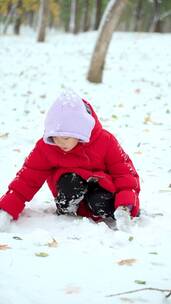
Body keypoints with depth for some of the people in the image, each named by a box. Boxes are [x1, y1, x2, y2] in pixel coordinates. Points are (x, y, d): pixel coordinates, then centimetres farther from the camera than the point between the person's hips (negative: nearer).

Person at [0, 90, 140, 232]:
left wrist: (126, 205, -29)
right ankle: (65, 212, -7)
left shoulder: (105, 140, -20)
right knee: (71, 182, -33)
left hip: (102, 183, 0)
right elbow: (27, 179, -15)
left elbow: (124, 171, -14)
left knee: (100, 203, -33)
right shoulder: (45, 146, -16)